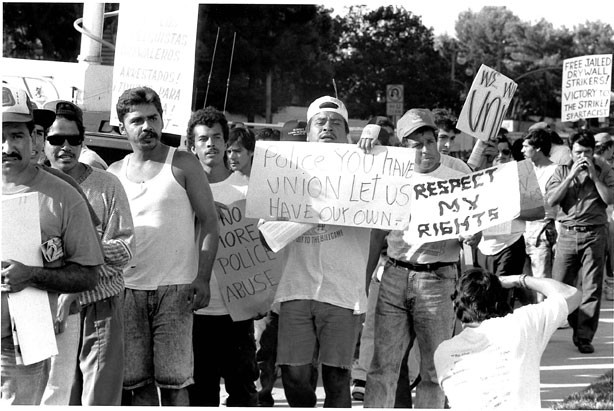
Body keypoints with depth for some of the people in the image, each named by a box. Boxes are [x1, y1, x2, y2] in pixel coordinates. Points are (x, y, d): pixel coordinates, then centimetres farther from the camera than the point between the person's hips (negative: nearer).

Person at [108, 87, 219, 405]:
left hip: (175, 289, -3)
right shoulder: (114, 173, 12)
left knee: (173, 380, -5)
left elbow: (209, 221, -1)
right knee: (137, 380, 2)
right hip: (128, 290, 3)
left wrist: (202, 278, -11)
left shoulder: (182, 165, 2)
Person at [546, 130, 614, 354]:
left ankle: (584, 336, 1)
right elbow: (551, 200, -4)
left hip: (594, 234, -2)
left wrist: (593, 175, -9)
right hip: (567, 233, 2)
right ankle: (578, 324, 23)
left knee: (591, 288, -4)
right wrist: (572, 175, -8)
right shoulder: (561, 171, 9)